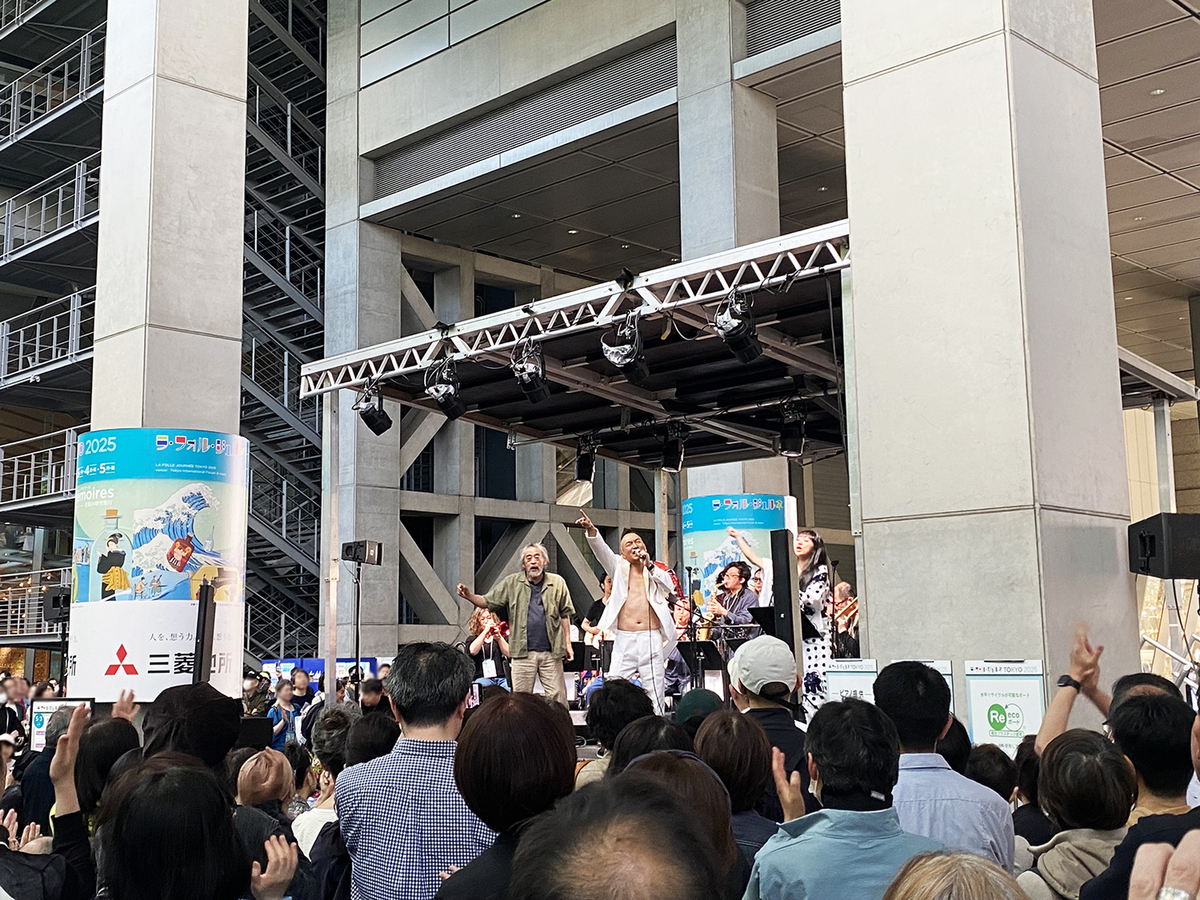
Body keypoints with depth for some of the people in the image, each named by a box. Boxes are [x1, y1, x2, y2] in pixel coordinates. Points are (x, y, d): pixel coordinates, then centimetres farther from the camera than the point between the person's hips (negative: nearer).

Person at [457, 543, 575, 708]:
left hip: (551, 652, 0)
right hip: (523, 652, 0)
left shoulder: (557, 583, 7)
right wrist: (469, 596, -13)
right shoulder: (512, 583, 6)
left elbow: (564, 615, 12)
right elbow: (487, 602, 6)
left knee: (558, 697, 1)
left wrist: (567, 644, 8)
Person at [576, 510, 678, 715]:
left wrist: (649, 565, -7)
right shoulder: (619, 568, 13)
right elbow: (602, 550, -4)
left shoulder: (657, 570, 14)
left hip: (651, 640, 0)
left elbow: (670, 587, -4)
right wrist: (591, 530, -21)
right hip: (624, 640, 0)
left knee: (655, 690, 0)